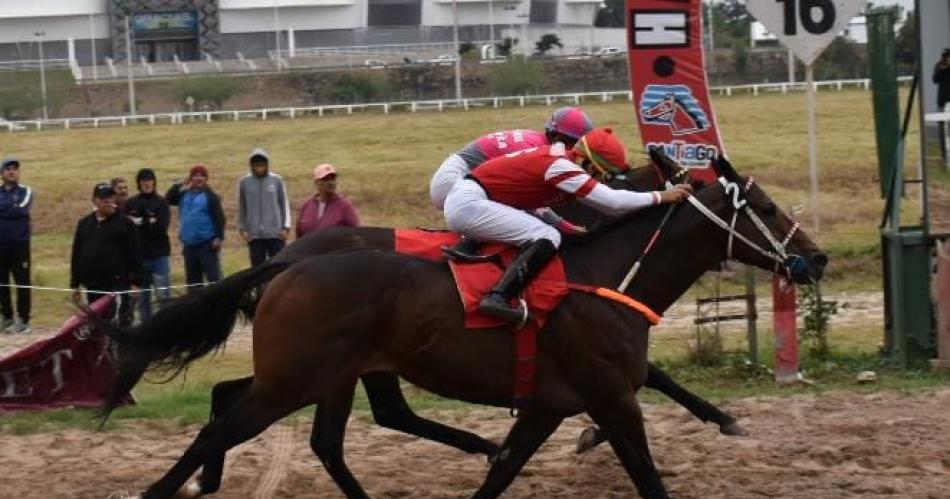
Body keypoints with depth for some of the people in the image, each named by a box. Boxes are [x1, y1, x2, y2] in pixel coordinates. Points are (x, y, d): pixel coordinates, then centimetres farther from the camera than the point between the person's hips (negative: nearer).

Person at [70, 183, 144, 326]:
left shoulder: (124, 223, -1)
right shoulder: (84, 224, 12)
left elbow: (135, 254, -4)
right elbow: (76, 255, 15)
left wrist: (136, 282, -10)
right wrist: (75, 284, 12)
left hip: (119, 284, -5)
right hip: (92, 286, 5)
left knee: (122, 323, -10)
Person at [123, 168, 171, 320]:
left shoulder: (161, 203, 2)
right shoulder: (130, 203, 7)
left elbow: (161, 228, -9)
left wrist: (139, 223, -9)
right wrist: (148, 223, -11)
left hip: (158, 255, -2)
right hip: (138, 255, 2)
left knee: (164, 294, -7)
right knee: (142, 296, 7)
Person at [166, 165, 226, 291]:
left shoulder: (210, 195, -5)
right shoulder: (184, 194, 12)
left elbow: (219, 217, -9)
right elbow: (168, 199, 5)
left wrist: (219, 237, -18)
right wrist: (179, 186, -4)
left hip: (207, 244, -6)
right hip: (189, 245, 6)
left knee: (213, 276, -9)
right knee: (192, 279, 11)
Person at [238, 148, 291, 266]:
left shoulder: (277, 180, 1)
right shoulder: (245, 182, 4)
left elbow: (284, 204, 4)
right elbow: (242, 208, 9)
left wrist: (285, 227, -3)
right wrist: (242, 228, 3)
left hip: (275, 233, -1)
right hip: (254, 234, 1)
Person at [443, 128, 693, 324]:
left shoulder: (560, 157, 11)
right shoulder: (560, 167, -17)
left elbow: (605, 204, 18)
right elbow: (612, 201, -18)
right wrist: (660, 197, -9)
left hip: (463, 200, 10)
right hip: (469, 203, -10)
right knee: (548, 237, -18)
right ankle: (497, 298, -29)